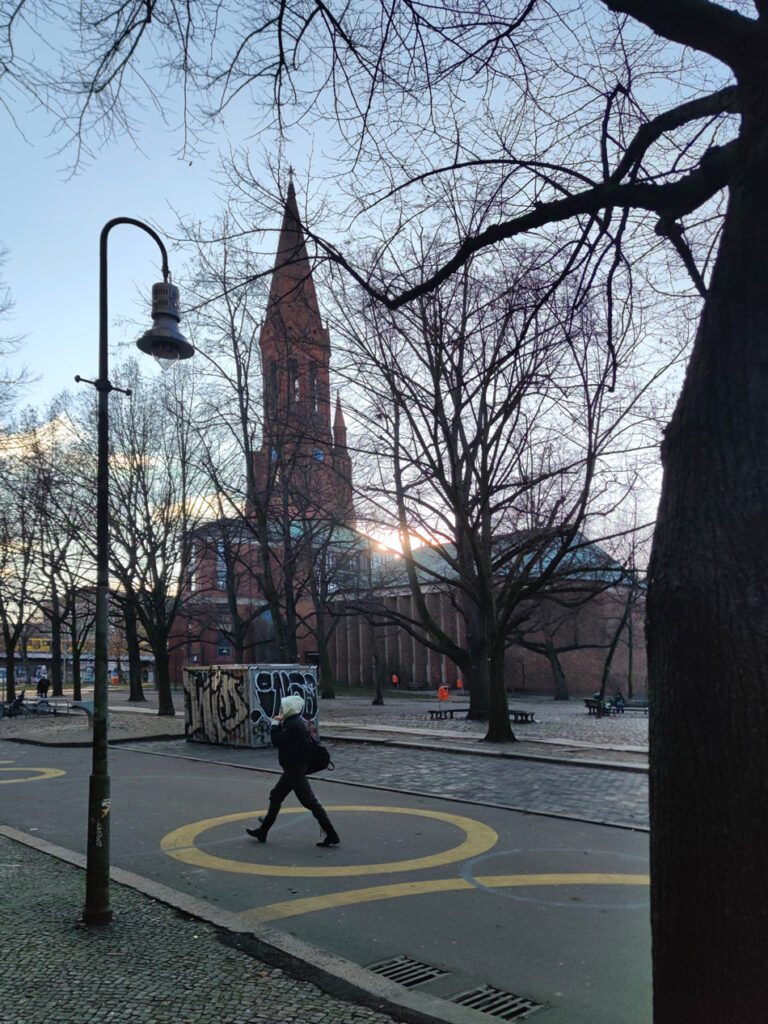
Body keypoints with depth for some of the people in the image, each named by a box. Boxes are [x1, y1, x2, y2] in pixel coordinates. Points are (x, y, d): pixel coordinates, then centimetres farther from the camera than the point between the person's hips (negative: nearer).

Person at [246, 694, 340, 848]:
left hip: (295, 770, -11)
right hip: (293, 769, 11)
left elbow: (277, 741, -21)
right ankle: (263, 831, 31)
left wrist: (275, 724, -9)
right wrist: (279, 724, 4)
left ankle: (331, 836, -4)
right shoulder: (296, 722, 11)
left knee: (309, 801, -8)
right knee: (276, 796, 19)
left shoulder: (294, 725, -21)